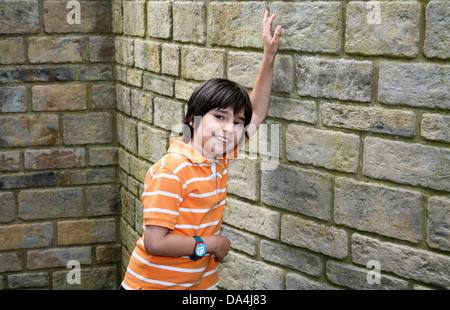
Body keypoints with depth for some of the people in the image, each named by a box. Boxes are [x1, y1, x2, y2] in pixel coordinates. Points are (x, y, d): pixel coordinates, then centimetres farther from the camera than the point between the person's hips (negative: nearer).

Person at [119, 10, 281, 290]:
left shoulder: (220, 157, -1)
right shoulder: (170, 171, -23)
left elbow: (257, 115, 10)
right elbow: (154, 242, -26)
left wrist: (269, 57, 5)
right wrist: (209, 243, -14)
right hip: (153, 284, -7)